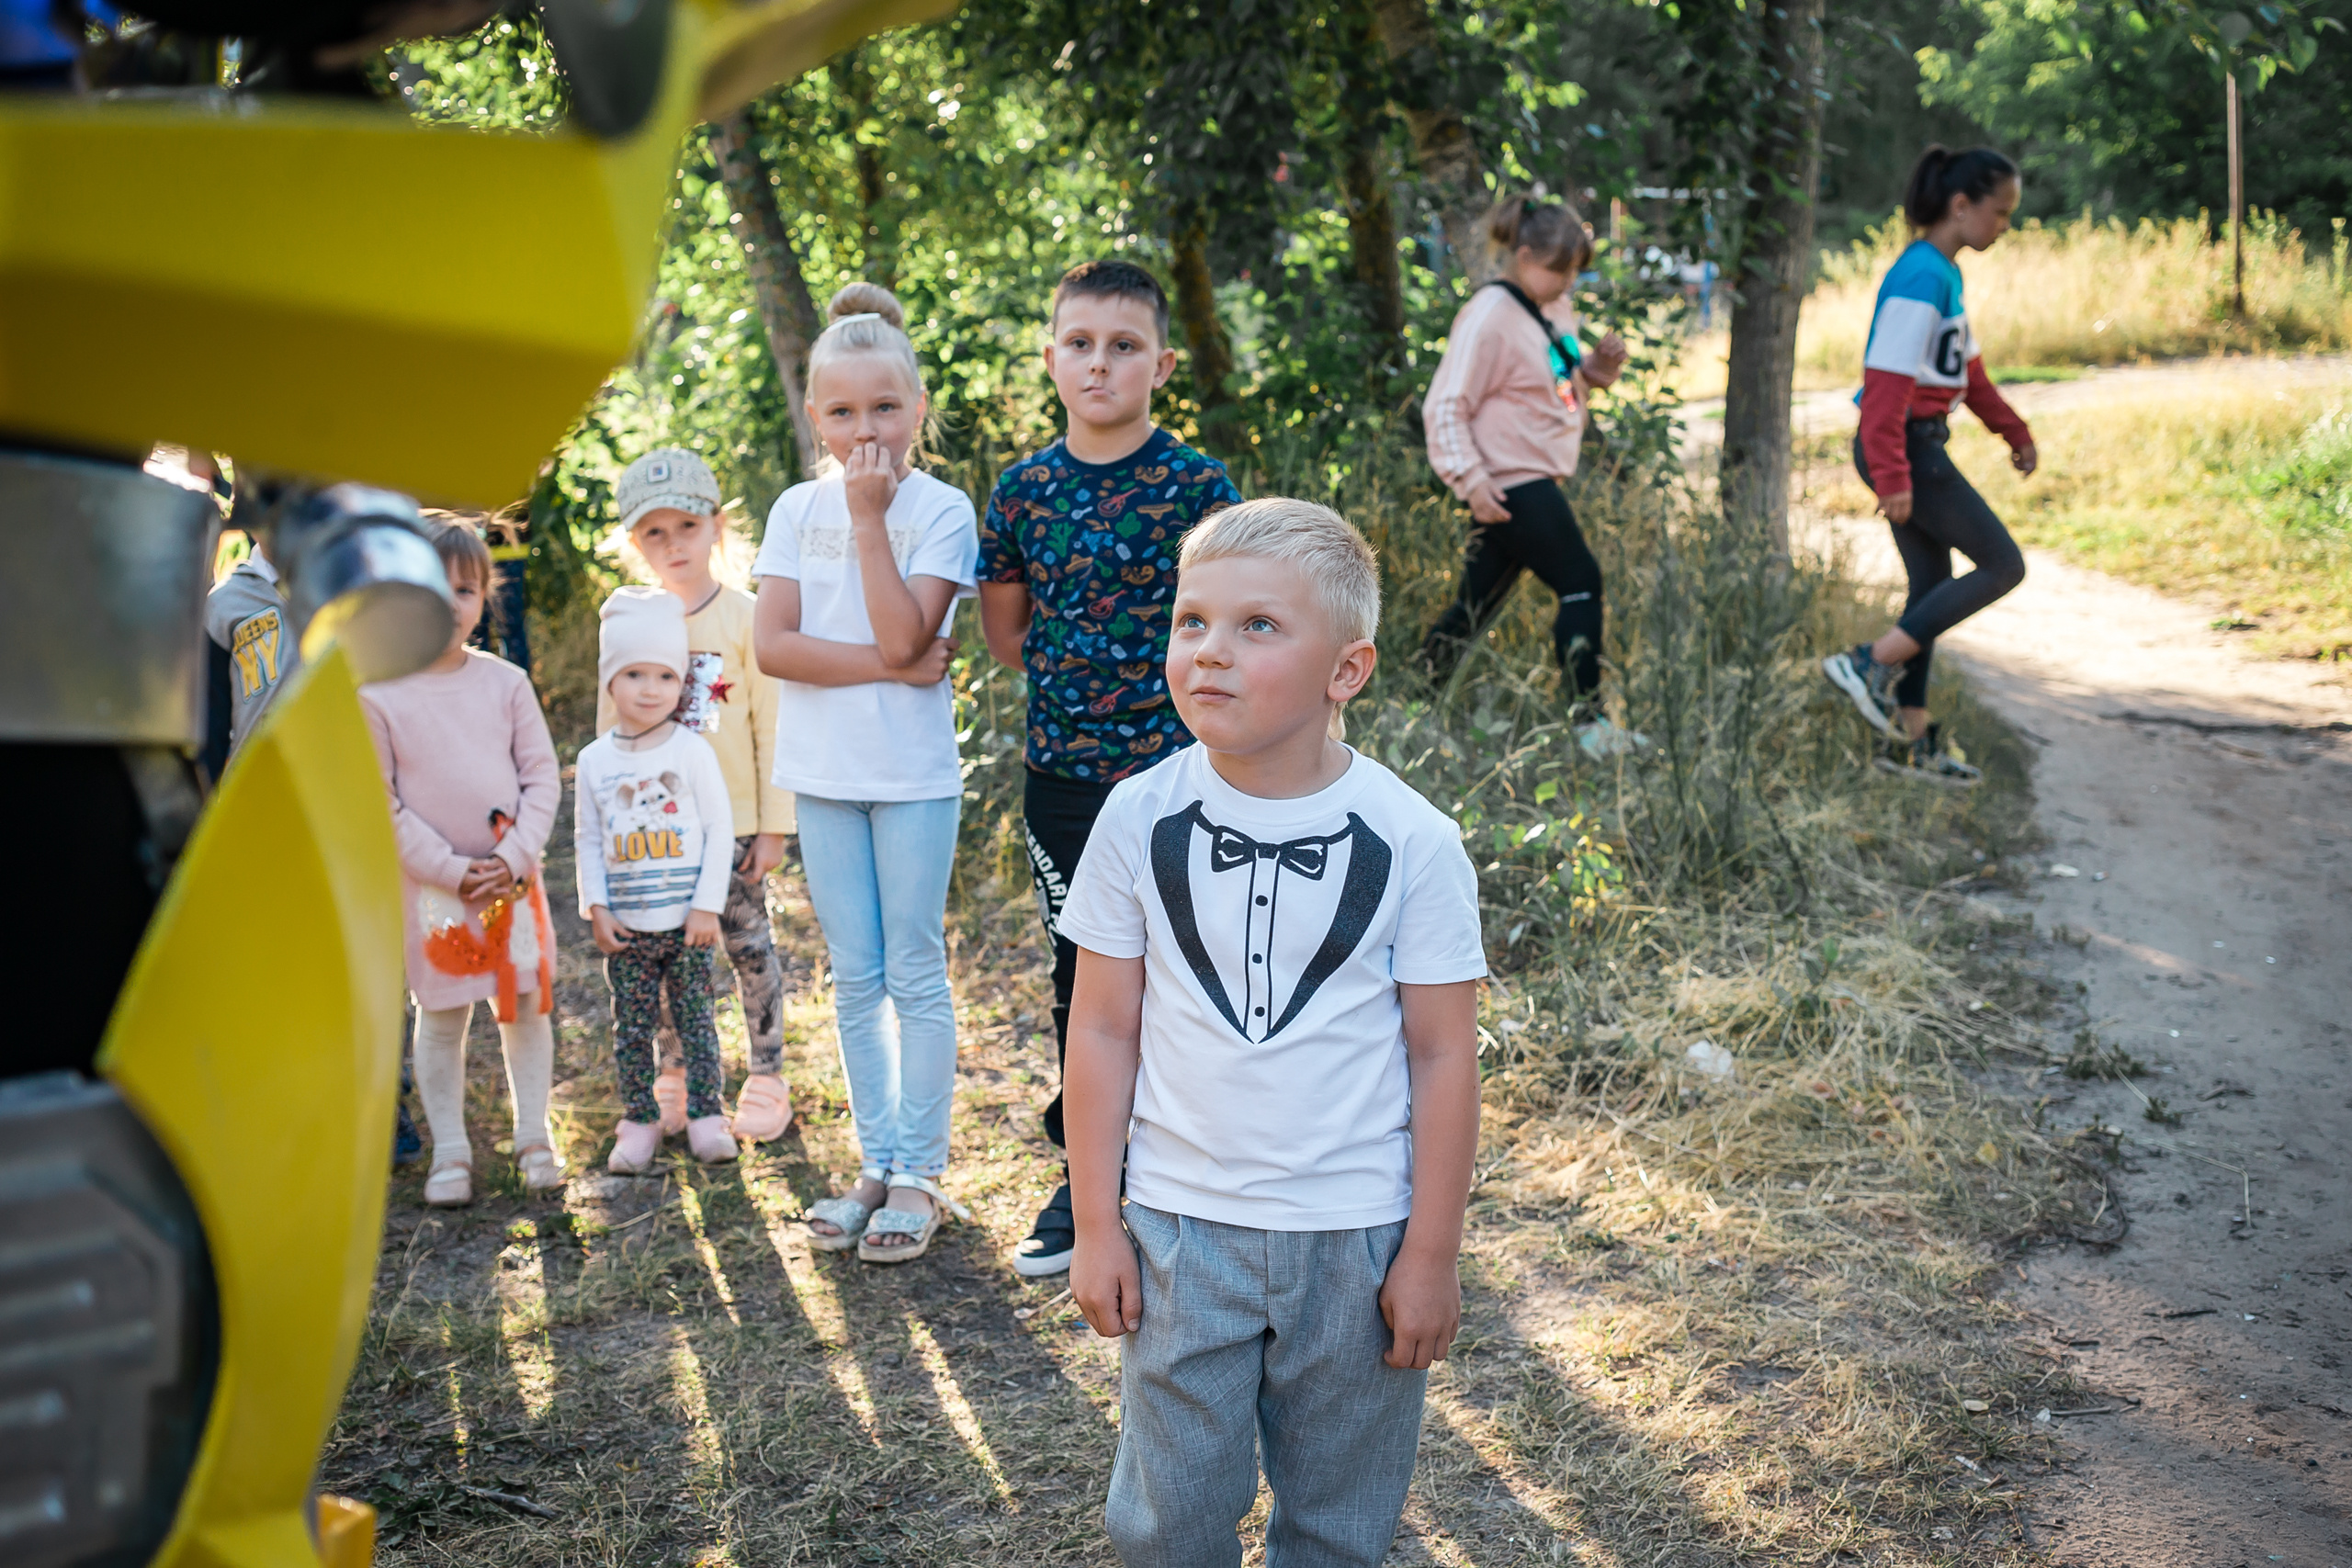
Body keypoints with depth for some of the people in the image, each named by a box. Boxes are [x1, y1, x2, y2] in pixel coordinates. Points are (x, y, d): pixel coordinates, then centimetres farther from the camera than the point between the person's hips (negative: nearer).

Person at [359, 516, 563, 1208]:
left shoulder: (505, 682, 1)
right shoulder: (376, 696, -6)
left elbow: (543, 775, 2)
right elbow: (378, 803, -7)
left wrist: (515, 855, -11)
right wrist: (450, 868, -14)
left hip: (512, 877, 2)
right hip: (429, 882, -2)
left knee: (525, 1005, 8)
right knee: (441, 1016, 5)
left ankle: (534, 1137, 22)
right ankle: (449, 1153, 16)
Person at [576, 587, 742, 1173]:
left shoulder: (693, 751, -5)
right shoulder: (594, 761, 2)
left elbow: (720, 828, -4)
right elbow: (587, 839, 8)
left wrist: (707, 905, -8)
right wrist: (596, 907, -1)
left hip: (686, 920, -2)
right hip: (625, 925, 2)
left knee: (694, 1017, 5)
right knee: (631, 1026, 7)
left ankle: (706, 1115, 15)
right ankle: (639, 1121, 17)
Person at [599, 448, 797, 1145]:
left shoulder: (744, 616, -7)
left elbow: (772, 727, -5)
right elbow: (611, 727, 7)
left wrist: (774, 824, -6)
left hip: (733, 820, -2)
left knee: (748, 945, 6)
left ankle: (765, 1079, 20)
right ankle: (673, 1083, 26)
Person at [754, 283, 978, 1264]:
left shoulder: (942, 510, -6)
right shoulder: (798, 509, 4)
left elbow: (903, 635, -19)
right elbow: (773, 644, -7)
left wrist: (869, 518, -18)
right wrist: (890, 667, -15)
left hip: (912, 773, -3)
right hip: (824, 772, 4)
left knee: (915, 973, 2)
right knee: (855, 979, 11)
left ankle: (920, 1173, 12)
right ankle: (876, 1163, 21)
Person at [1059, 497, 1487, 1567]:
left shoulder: (1413, 842, -10)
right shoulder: (1140, 819, -6)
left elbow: (1442, 1055, -5)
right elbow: (1103, 1031, 0)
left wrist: (1431, 1254, -3)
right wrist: (1096, 1226, 0)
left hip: (1357, 1238, -1)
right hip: (1180, 1228, 1)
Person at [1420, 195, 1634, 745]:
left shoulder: (1556, 309, 12)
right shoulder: (1489, 317, -16)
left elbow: (1566, 381, 25)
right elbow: (1446, 406, -17)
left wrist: (1600, 364, 3)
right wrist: (1469, 478, -26)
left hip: (1535, 480, 9)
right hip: (1509, 482, -9)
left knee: (1479, 601, 12)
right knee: (1581, 582, -7)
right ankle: (1589, 722, -1)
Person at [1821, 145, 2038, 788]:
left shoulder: (1946, 273, 13)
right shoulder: (1922, 277, -19)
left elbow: (1967, 367, 24)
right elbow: (1888, 380, -23)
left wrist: (2013, 430, 27)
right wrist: (1892, 478, -24)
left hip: (1920, 446, 10)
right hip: (1904, 447, -10)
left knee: (1932, 586, 12)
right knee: (2002, 565, -4)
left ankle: (1911, 737, 18)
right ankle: (1871, 665, -4)